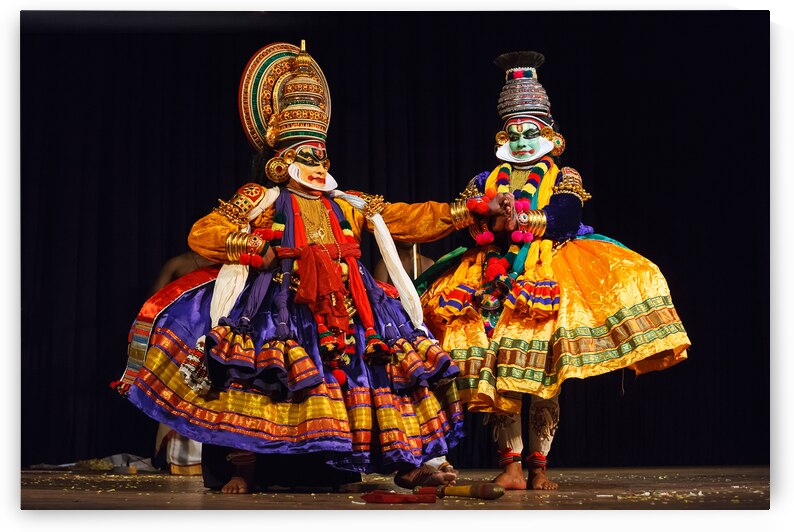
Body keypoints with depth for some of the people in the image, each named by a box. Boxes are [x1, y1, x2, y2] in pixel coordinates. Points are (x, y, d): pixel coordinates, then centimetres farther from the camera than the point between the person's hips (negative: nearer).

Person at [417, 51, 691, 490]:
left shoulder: (564, 179, 15)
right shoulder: (486, 182, 21)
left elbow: (564, 218, -5)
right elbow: (471, 222, 3)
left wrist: (518, 220, -12)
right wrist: (493, 218, -17)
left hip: (550, 272, -1)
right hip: (495, 274, 1)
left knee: (547, 373, -12)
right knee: (502, 375, -12)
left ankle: (538, 465, -4)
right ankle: (511, 464, -11)